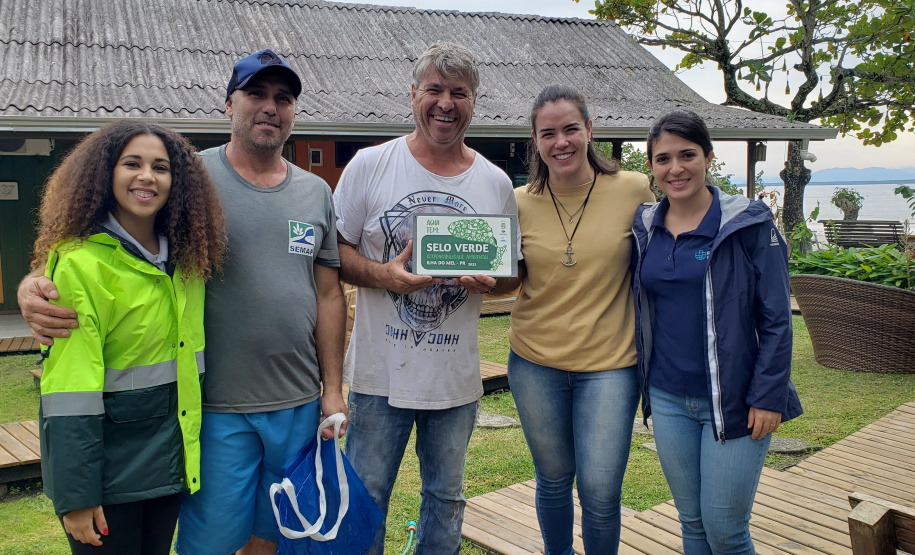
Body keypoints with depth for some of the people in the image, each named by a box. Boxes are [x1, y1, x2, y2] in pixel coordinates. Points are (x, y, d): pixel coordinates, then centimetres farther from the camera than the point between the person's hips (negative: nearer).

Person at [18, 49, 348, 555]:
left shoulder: (317, 194, 8)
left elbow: (329, 294, 9)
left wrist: (333, 389, 7)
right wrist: (38, 281, -27)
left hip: (299, 404, 4)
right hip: (217, 407, -4)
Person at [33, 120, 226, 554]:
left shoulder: (186, 257, 4)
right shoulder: (80, 263, -16)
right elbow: (69, 391, -18)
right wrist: (75, 497, -17)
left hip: (170, 454, 6)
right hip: (108, 459, -6)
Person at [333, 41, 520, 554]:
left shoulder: (496, 184, 3)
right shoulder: (369, 165, -4)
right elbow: (334, 251, 0)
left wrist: (489, 281, -13)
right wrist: (382, 275, -18)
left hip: (457, 376, 3)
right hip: (380, 372, -2)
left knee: (447, 498, 18)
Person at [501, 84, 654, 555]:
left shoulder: (633, 190, -7)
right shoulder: (521, 203, -3)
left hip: (609, 362, -2)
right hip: (535, 362, 2)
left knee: (600, 492, 0)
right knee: (553, 479, 18)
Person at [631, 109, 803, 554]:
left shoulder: (749, 224, -8)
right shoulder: (644, 228, 5)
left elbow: (776, 319, -7)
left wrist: (768, 397, -11)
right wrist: (642, 381, 8)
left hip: (732, 402, -4)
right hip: (668, 400, 4)